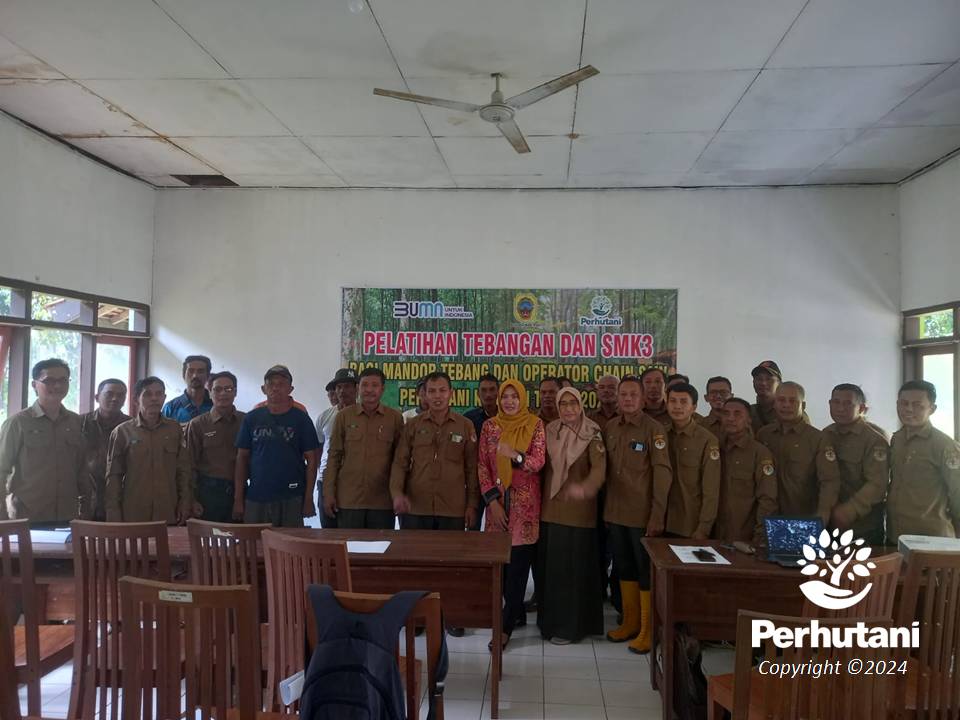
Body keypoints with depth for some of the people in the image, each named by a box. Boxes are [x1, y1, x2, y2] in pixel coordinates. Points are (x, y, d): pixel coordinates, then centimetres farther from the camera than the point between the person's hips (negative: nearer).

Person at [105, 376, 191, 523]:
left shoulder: (175, 429, 6)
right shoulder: (122, 431, 1)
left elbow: (183, 470, 8)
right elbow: (114, 475, 2)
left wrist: (185, 505, 2)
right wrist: (113, 514, -1)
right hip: (132, 515, -1)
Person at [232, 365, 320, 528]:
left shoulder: (301, 419, 1)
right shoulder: (252, 418, 6)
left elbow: (311, 460, 2)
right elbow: (242, 459, 7)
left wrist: (309, 498, -3)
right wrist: (238, 499, 3)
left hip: (292, 499, -1)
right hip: (255, 498, 1)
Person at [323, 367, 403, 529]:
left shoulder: (395, 418, 2)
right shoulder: (344, 416, 3)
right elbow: (334, 456, 4)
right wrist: (328, 493, 0)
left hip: (382, 502, 0)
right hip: (348, 500, 0)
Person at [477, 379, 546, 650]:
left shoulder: (535, 425, -1)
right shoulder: (490, 426, 4)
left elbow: (538, 463, -9)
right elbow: (482, 466, 3)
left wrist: (515, 455, -28)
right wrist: (492, 500, -6)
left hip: (525, 505, -2)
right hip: (497, 503, 2)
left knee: (518, 564, -3)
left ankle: (506, 626, 2)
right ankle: (513, 611, 24)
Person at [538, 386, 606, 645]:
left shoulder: (592, 434, -8)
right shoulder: (550, 431, 5)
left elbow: (599, 469, -20)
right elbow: (544, 467, 9)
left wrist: (584, 488, -39)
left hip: (579, 510, -4)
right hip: (551, 508, 4)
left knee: (574, 567, 1)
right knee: (550, 566, 10)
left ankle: (571, 625, 14)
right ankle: (551, 620, 25)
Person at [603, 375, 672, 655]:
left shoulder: (654, 429, -10)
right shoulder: (609, 427, 6)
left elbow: (663, 473, -13)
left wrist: (657, 516, -17)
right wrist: (605, 506, 8)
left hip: (642, 514, -5)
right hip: (615, 513, 5)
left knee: (646, 570, 4)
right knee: (623, 567, 15)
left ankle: (648, 629, 17)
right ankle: (630, 622, 30)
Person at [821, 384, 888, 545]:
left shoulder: (875, 440, -11)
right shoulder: (825, 435, 7)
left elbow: (877, 485, -18)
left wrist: (849, 511, -23)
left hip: (864, 528, -5)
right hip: (828, 524, 5)